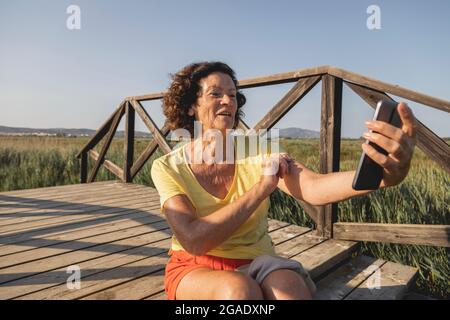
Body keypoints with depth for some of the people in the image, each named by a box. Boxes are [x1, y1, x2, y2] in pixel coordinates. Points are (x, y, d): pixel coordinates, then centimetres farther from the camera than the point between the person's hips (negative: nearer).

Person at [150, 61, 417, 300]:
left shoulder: (258, 156, -9)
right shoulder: (168, 167, -11)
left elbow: (315, 188, -28)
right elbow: (193, 241, -24)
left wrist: (385, 173, -48)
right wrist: (262, 187, -26)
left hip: (255, 263, 1)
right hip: (195, 269, -1)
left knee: (289, 287, -33)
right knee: (239, 289, -35)